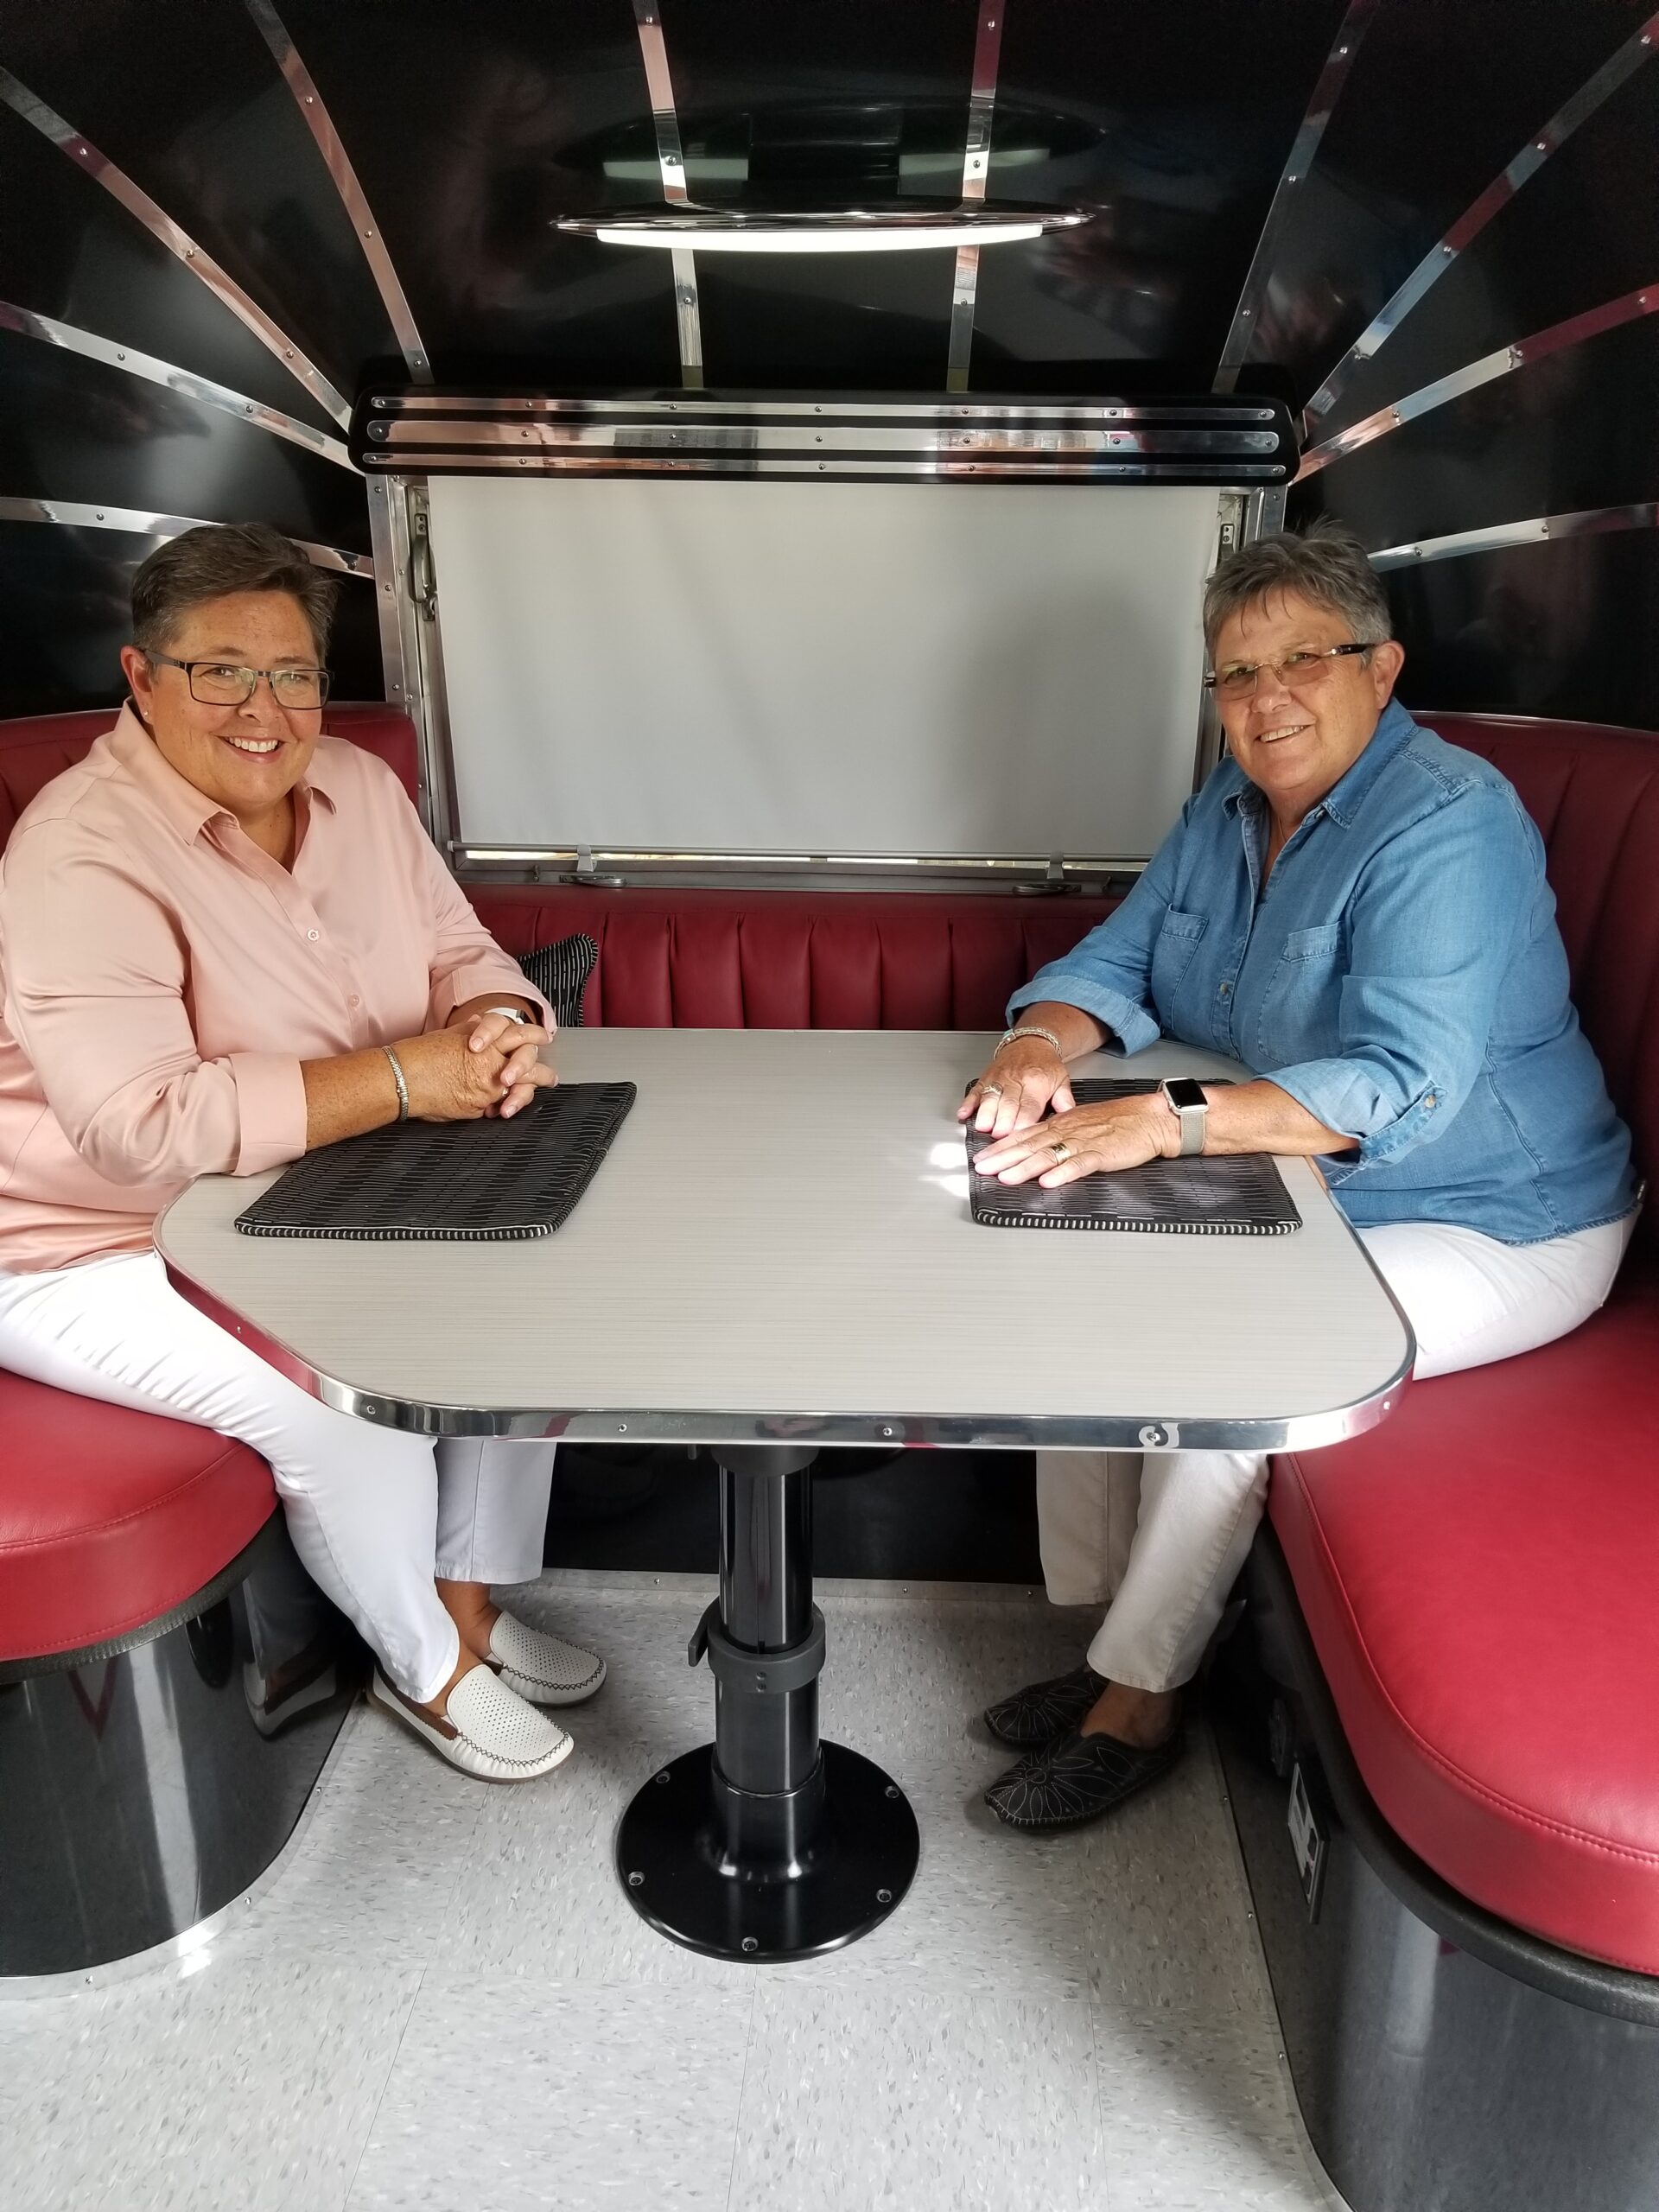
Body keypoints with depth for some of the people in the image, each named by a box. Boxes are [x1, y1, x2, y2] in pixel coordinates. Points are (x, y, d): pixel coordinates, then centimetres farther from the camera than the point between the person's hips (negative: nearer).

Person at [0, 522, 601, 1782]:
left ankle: (474, 1603, 13)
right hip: (106, 1254, -7)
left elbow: (461, 956, 3)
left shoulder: (357, 787, -1)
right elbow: (141, 1130, -33)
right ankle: (428, 1670, 5)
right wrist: (403, 1079, -33)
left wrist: (496, 1029, -22)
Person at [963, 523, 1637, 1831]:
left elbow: (1403, 1082, -31)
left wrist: (1168, 1123, -42)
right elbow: (1119, 960, 6)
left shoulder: (1449, 824, -21)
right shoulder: (1232, 808, 6)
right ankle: (1102, 1634, 3)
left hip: (1489, 1232, -8)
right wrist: (1042, 1044, -18)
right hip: (1295, 1196, 8)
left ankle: (1138, 1705, -5)